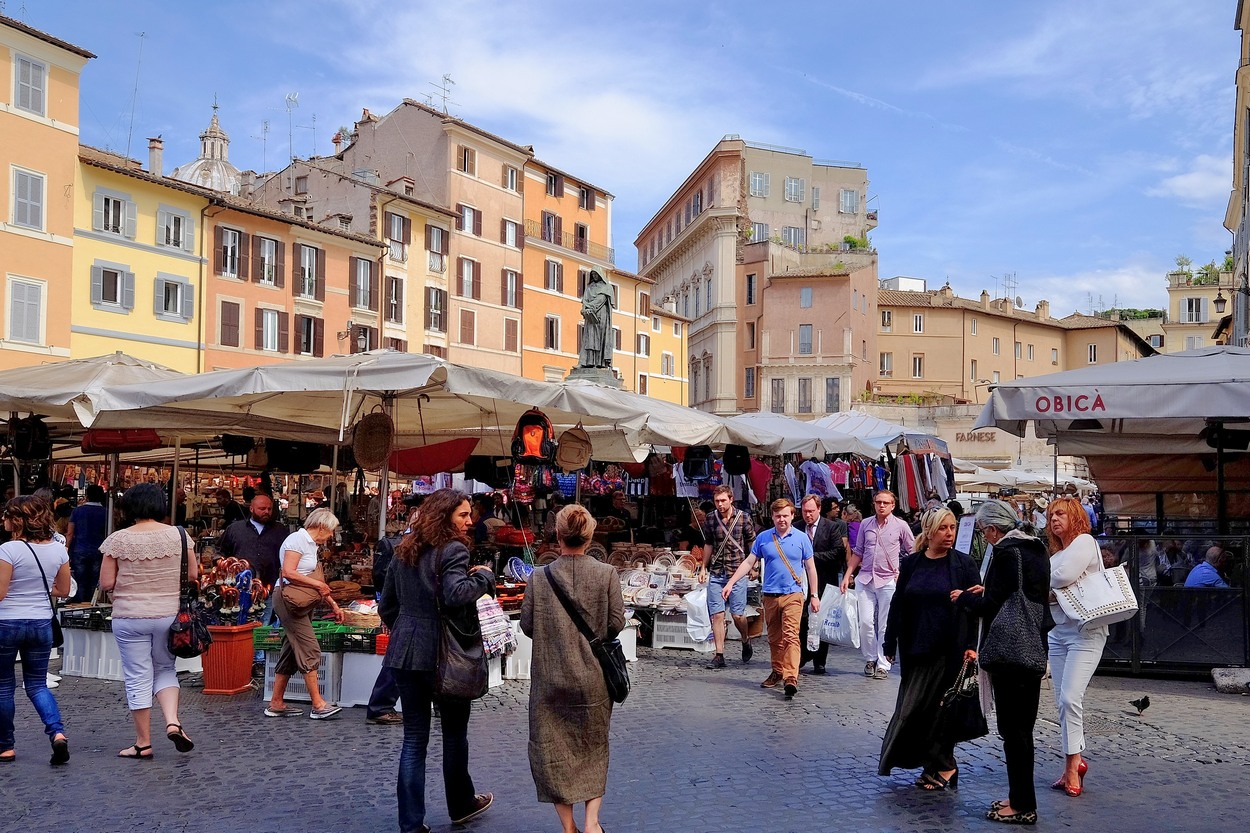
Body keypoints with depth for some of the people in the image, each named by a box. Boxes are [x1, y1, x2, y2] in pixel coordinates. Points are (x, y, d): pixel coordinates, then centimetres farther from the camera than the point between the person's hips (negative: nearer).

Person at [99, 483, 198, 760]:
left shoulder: (118, 539, -7)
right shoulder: (178, 534, -4)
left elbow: (106, 583, -6)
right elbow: (193, 575, 0)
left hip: (130, 617, -1)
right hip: (169, 615, 2)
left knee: (138, 679, 7)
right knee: (165, 670, 19)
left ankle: (143, 743, 14)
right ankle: (173, 721, -2)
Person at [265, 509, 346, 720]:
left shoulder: (312, 545, 19)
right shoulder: (297, 539, -9)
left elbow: (319, 585, 22)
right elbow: (288, 572, -21)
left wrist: (333, 605, 19)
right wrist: (317, 584, -16)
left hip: (301, 603, 10)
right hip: (287, 599, -10)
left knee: (291, 653, 10)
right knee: (309, 649, -11)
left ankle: (276, 704, 16)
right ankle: (318, 705, -10)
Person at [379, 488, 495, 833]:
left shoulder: (404, 550, 11)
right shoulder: (452, 549, -13)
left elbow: (387, 604, 16)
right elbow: (456, 595, -28)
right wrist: (483, 576, -13)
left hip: (405, 652, 6)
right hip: (442, 653, -6)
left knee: (414, 737, 9)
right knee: (455, 732, 14)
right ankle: (461, 805, 31)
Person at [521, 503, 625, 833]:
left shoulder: (539, 577, -9)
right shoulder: (607, 574, -9)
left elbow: (527, 625, -3)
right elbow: (617, 623, -6)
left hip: (550, 677, -1)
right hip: (593, 675, 1)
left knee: (553, 749, 12)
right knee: (594, 747, 18)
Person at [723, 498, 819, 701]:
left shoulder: (801, 538, 3)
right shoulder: (763, 538, 6)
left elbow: (810, 567, 6)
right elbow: (749, 562, 7)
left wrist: (815, 596, 4)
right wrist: (730, 583, -1)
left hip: (793, 594, -3)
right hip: (770, 595, 3)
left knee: (791, 636, -14)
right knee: (774, 638, 12)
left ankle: (791, 678, -20)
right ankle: (777, 672, 26)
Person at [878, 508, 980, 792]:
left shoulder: (964, 564, -3)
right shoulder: (910, 563, 4)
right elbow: (898, 605, 7)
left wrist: (972, 646, -14)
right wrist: (890, 644, 6)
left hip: (950, 649, -3)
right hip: (916, 649, 3)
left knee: (940, 707, 1)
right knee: (912, 707, 5)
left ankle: (940, 766, 16)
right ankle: (942, 766, 19)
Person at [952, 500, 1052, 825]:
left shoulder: (1006, 552, -17)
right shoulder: (1037, 550, 11)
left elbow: (992, 606, -18)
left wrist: (965, 598, -1)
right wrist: (987, 591, 19)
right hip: (1036, 645, 9)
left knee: (1012, 728, -1)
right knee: (1023, 727, 16)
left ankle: (1023, 805, 6)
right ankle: (1021, 798, 24)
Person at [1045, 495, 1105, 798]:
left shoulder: (1084, 542, -6)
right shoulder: (1056, 553, 18)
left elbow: (1065, 575, -21)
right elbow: (1047, 591, 12)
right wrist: (1049, 594, -10)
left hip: (1086, 632, -8)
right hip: (1059, 632, 8)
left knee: (1070, 697, -15)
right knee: (1061, 702, 6)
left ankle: (1073, 763, -5)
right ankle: (1074, 763, 13)